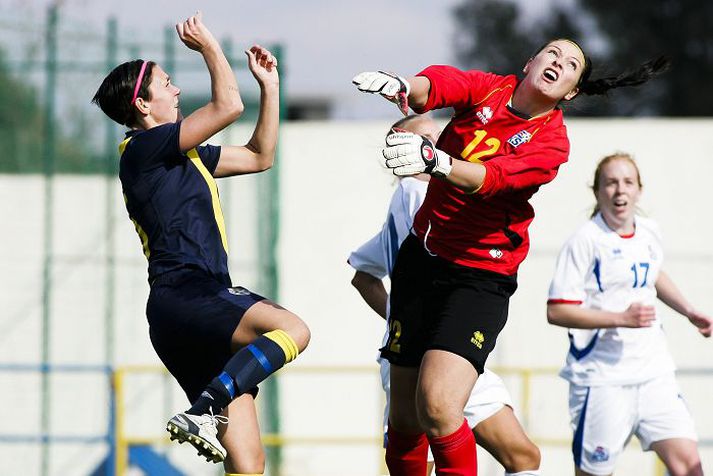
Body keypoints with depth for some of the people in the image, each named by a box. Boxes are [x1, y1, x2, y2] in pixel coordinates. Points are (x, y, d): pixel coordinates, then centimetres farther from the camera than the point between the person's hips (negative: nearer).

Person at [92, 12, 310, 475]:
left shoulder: (184, 155, 25)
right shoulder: (144, 147, -2)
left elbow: (259, 157, 34)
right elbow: (228, 106, -10)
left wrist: (270, 86, 29)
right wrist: (209, 45, 3)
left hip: (205, 302, 9)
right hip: (184, 295, -9)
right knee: (292, 329, -31)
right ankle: (205, 412, -38)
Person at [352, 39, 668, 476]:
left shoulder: (552, 141, -11)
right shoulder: (490, 88, 0)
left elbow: (492, 178, -29)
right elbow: (439, 84, -22)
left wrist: (435, 160, -49)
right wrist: (402, 87, -47)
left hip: (480, 276, -4)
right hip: (422, 257, 4)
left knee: (438, 408, -23)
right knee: (404, 419, 6)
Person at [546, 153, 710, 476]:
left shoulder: (649, 233, 9)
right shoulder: (586, 240, -11)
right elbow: (556, 311, -16)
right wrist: (621, 318, -22)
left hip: (654, 373, 5)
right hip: (601, 379, -5)